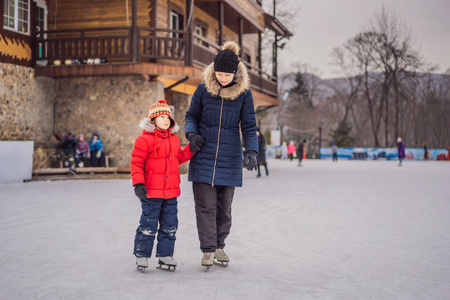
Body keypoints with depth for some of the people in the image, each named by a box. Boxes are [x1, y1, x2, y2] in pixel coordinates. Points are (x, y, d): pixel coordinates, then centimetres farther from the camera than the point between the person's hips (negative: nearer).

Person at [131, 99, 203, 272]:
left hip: (171, 192, 6)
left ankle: (165, 255, 21)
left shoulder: (174, 139, 11)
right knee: (148, 225, 1)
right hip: (151, 193, -6)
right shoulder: (145, 139, -11)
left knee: (170, 225, 10)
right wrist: (138, 183, -20)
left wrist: (191, 149, 7)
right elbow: (136, 162, -11)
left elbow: (178, 158, 21)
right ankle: (142, 255, 15)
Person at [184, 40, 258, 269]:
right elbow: (191, 116, 9)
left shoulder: (244, 93, -2)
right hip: (204, 156, 0)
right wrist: (191, 133, -11)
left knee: (224, 206, 8)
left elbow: (249, 126, -1)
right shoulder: (203, 89, -2)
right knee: (206, 205, -3)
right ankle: (208, 250, 4)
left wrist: (251, 151, -14)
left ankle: (219, 246, 23)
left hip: (230, 158, 1)